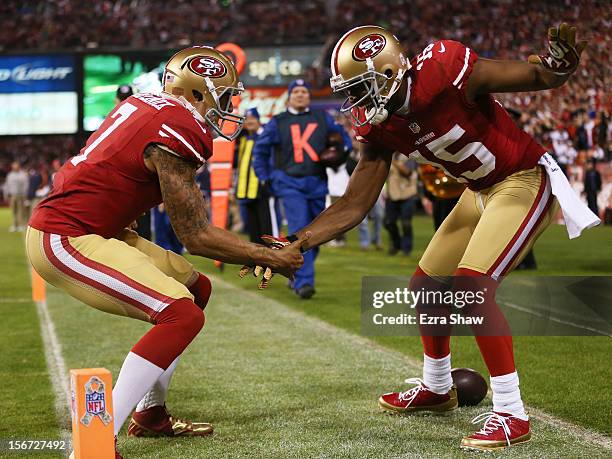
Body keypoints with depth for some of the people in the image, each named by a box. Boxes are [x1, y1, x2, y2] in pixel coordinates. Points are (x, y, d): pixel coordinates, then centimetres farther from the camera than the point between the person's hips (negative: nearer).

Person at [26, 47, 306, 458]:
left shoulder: (146, 105, 10)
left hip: (92, 230, 10)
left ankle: (150, 414, 23)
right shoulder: (175, 134, -18)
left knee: (195, 289, 16)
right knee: (182, 315, -19)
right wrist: (270, 258, -3)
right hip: (64, 241, -10)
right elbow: (196, 237, -13)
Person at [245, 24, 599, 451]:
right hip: (481, 192, 9)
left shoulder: (446, 72, -27)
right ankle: (436, 389, 38)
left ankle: (512, 415, -12)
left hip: (527, 181, -8)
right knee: (427, 285, 15)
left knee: (471, 287, -21)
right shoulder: (378, 128, -6)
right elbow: (353, 206, -2)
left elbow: (539, 77, -19)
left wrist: (559, 63, -43)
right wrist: (293, 245, -9)